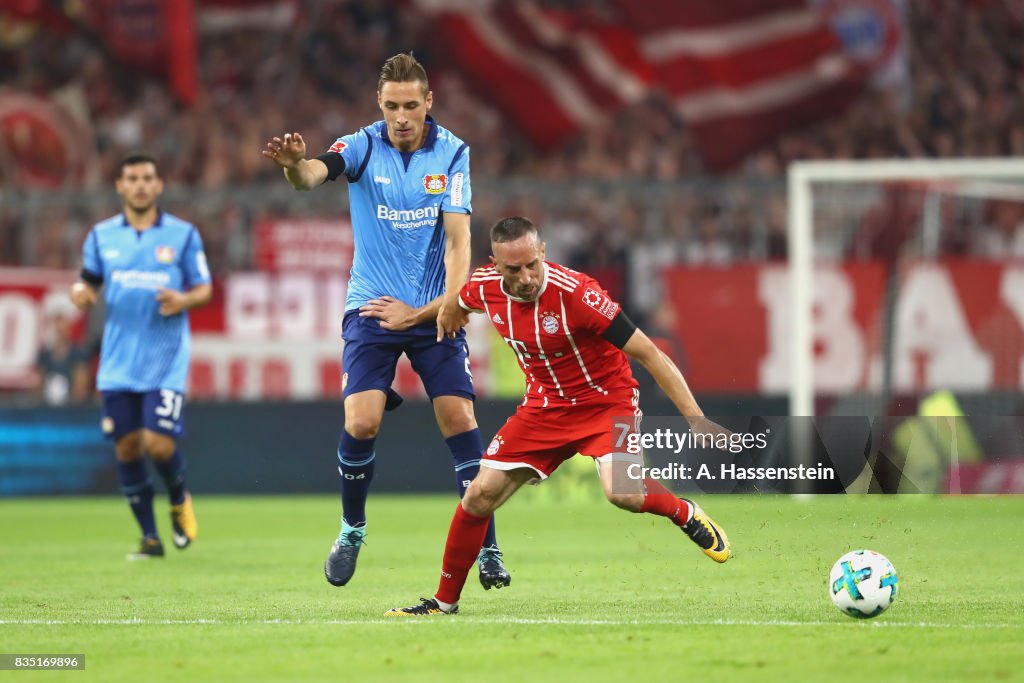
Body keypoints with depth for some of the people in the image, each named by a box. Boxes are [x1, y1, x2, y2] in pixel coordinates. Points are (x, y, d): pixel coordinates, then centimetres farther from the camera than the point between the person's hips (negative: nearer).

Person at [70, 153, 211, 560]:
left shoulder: (183, 235, 2)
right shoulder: (102, 236, 7)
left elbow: (204, 289, 5)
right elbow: (88, 283, 14)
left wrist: (184, 301, -16)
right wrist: (81, 293, -9)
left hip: (166, 362, -2)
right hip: (118, 364, 2)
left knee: (159, 444, -13)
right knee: (127, 447, 0)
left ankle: (179, 500, 20)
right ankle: (150, 537, 13)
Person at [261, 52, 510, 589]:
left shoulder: (452, 153, -2)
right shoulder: (363, 147, -7)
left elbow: (457, 238, -6)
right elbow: (312, 175, -27)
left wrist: (450, 303, -20)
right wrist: (294, 163, -52)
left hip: (433, 311, 1)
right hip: (372, 308, -1)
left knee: (459, 419, -8)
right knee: (361, 423, -14)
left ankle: (486, 549, 1)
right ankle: (352, 529, 11)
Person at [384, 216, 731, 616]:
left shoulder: (575, 293, -29)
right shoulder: (483, 289, -13)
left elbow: (647, 353, -25)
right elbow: (453, 305, 16)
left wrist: (695, 418, -27)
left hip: (608, 400, -5)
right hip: (545, 406, 5)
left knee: (621, 492, -31)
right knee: (480, 495, -3)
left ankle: (687, 514, 3)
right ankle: (444, 602, 15)